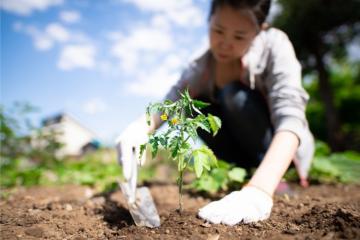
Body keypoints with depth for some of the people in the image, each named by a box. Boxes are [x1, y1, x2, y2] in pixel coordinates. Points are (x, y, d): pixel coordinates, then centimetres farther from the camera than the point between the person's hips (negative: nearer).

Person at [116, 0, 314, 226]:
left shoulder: (274, 44, -22)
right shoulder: (200, 68, -12)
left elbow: (290, 116, -36)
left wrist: (260, 189, -50)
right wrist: (139, 127, -45)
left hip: (286, 149, -3)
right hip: (248, 155, 4)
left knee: (235, 94, -26)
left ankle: (280, 180, -13)